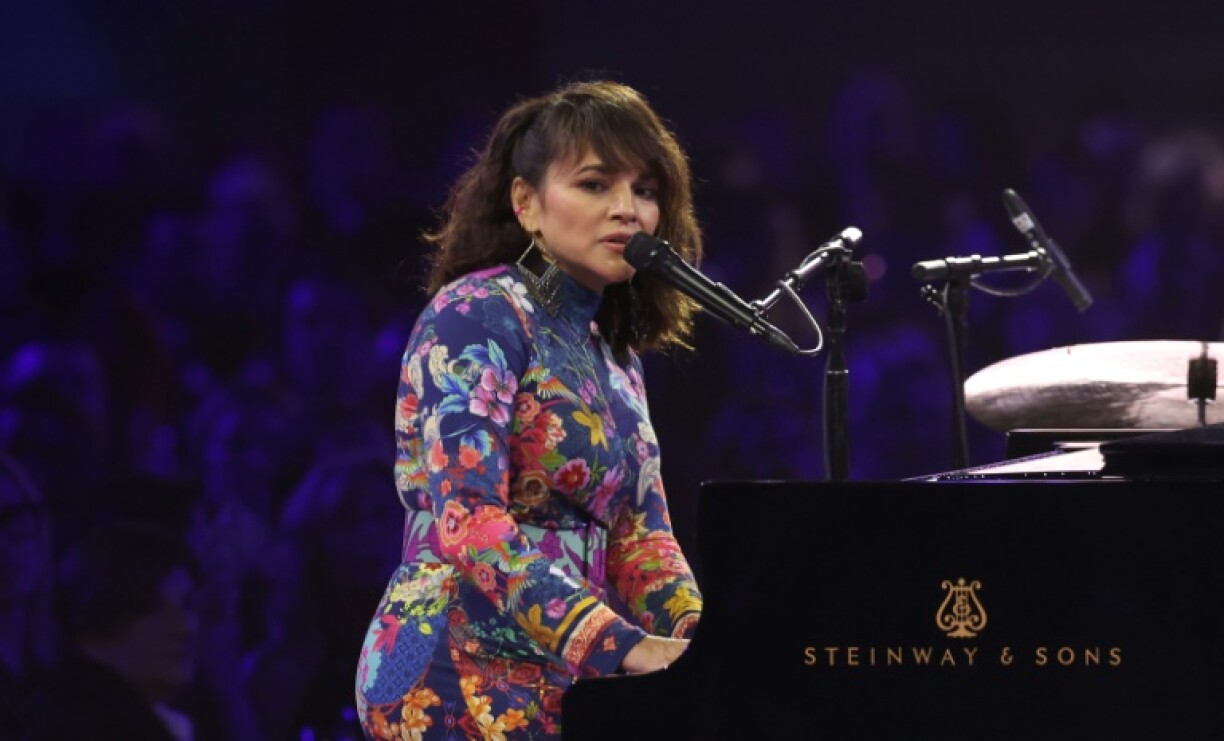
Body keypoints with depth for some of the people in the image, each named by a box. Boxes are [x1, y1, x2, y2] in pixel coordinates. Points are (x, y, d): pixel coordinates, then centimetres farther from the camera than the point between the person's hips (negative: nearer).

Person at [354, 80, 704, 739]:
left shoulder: (614, 355, 16)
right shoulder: (477, 314, -8)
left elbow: (639, 535, 11)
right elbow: (469, 520, -19)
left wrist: (703, 637, -9)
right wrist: (622, 645, -27)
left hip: (557, 685, 8)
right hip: (465, 683, -8)